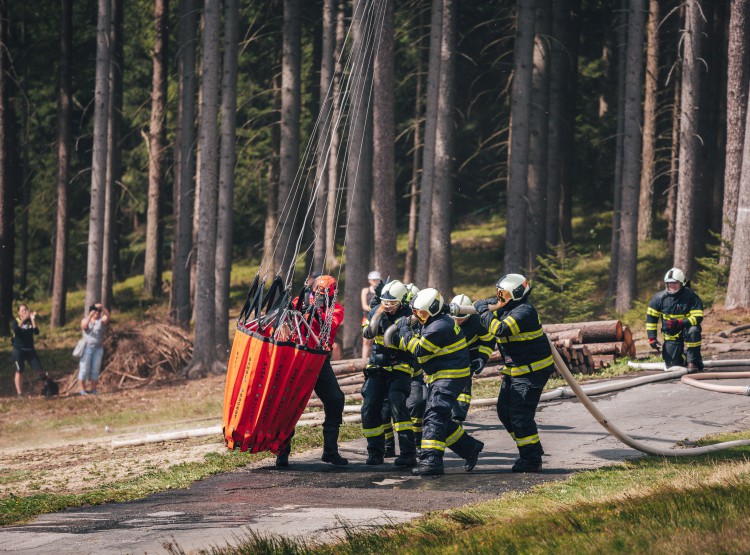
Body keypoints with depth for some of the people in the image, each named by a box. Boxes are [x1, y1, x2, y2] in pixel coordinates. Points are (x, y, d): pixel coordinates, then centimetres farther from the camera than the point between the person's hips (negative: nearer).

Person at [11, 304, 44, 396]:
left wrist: (33, 319, -19)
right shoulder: (15, 322, -3)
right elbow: (16, 330, -26)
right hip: (19, 350, -3)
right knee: (19, 371, -1)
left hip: (30, 349, 3)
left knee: (39, 369, -6)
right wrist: (23, 319, -34)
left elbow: (36, 332, -11)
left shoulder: (30, 322, 5)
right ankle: (20, 393, 4)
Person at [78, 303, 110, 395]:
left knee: (95, 370, 2)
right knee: (84, 369, -5)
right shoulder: (85, 320, 7)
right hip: (87, 348, -1)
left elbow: (107, 316, -13)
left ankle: (93, 389, 5)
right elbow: (84, 326, -15)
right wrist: (90, 316, -29)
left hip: (98, 348, 2)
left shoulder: (101, 321, 7)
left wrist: (102, 307, -28)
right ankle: (82, 389, -3)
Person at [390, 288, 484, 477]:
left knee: (434, 416, -20)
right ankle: (470, 447, 29)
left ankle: (431, 460, -28)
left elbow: (419, 350, -20)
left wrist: (406, 331, -10)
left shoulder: (440, 327, -22)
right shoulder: (426, 323, 12)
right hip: (439, 376, 11)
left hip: (450, 377, -11)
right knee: (441, 419, 16)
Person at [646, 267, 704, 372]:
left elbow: (698, 317, -22)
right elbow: (651, 317, 1)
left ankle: (693, 362, -23)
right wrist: (652, 338, -5)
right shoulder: (659, 298, -8)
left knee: (693, 331, -39)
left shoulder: (691, 296, -17)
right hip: (671, 336, 3)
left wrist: (679, 323, -36)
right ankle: (683, 356, 34)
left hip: (686, 329, -3)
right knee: (672, 365, -3)